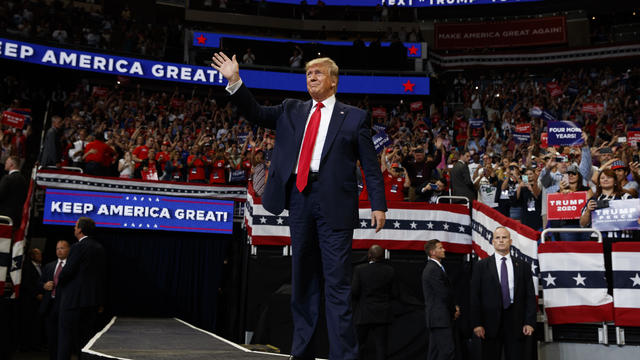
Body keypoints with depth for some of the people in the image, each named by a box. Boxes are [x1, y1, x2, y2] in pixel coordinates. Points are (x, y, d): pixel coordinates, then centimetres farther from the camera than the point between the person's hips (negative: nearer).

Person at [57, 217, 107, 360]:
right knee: (86, 335, 13)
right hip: (94, 299, 8)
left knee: (66, 334, 0)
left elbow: (67, 271, -15)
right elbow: (103, 274, 14)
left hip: (75, 298, -7)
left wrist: (58, 283, 6)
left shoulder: (78, 247, -13)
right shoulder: (100, 248, 11)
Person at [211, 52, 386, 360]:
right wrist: (235, 81, 1)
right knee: (302, 279, 11)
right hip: (299, 198, 4)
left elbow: (370, 165, 4)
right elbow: (257, 114, 11)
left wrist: (378, 205, -4)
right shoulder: (291, 110, 18)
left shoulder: (354, 117, 6)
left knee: (338, 282, -5)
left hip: (334, 202, -4)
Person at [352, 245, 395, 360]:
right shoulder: (390, 271, -2)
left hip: (363, 314, -2)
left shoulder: (360, 270, -10)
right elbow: (393, 293, 1)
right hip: (383, 314, 2)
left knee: (359, 344, 9)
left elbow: (354, 291, -10)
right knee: (381, 345, 3)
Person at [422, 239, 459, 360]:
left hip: (435, 318, 11)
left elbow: (447, 292, 18)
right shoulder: (433, 269, -16)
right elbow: (444, 295, -16)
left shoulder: (431, 267, 17)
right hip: (440, 318, -11)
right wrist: (454, 311, -2)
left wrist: (454, 307, 5)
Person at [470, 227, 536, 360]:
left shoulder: (523, 266, 11)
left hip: (516, 324, 1)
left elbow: (530, 296, 8)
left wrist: (530, 322, -3)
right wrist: (476, 324, -6)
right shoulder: (481, 266, 6)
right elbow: (475, 297, 2)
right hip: (491, 324, -1)